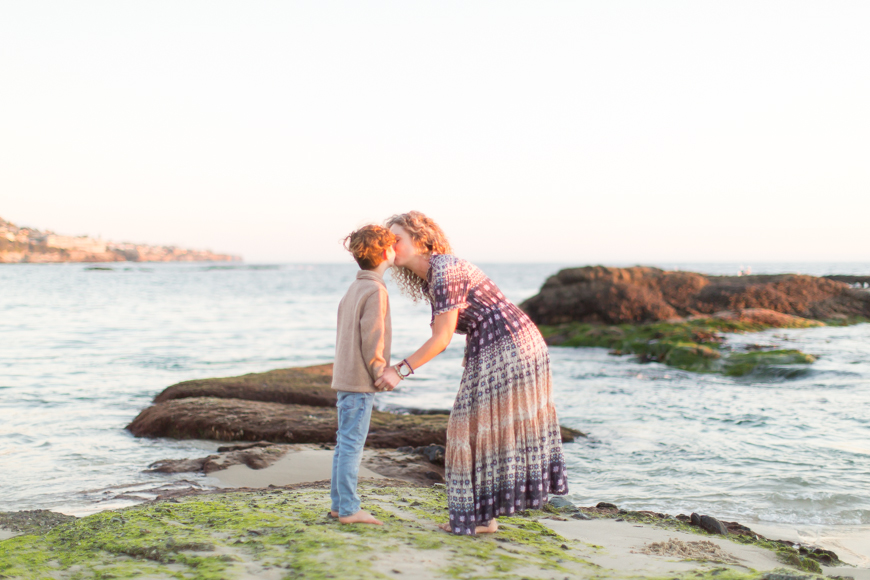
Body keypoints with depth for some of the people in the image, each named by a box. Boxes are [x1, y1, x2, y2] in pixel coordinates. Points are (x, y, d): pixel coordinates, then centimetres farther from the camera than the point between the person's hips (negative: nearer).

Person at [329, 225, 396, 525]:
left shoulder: (354, 288, 14)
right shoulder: (376, 290, -15)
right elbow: (371, 338, -19)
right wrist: (381, 374, -11)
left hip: (345, 376, 9)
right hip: (360, 380, -9)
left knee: (345, 442, 13)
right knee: (352, 443, -6)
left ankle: (339, 503, 19)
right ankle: (348, 508, -3)